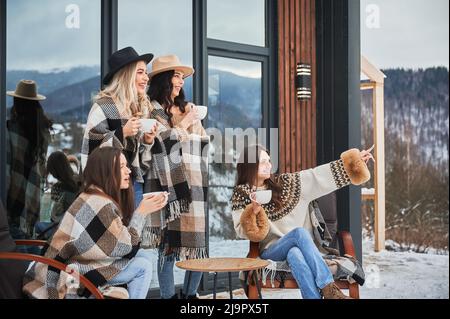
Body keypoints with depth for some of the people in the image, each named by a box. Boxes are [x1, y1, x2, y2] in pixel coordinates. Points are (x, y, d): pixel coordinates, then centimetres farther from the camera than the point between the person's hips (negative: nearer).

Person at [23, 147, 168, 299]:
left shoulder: (94, 196, 8)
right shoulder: (100, 204, -22)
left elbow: (122, 234, 9)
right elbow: (125, 246, -16)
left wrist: (143, 212, 3)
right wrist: (141, 212, -11)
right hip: (72, 276, -10)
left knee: (142, 255, 5)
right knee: (143, 266, -11)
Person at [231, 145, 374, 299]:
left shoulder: (284, 183, 10)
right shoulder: (241, 195, 3)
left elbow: (319, 175, 6)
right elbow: (242, 231, -4)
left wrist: (355, 160, 0)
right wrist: (253, 211, -24)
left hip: (298, 246, 2)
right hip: (271, 250, -2)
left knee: (295, 254, -35)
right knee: (299, 232, -32)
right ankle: (328, 287, -39)